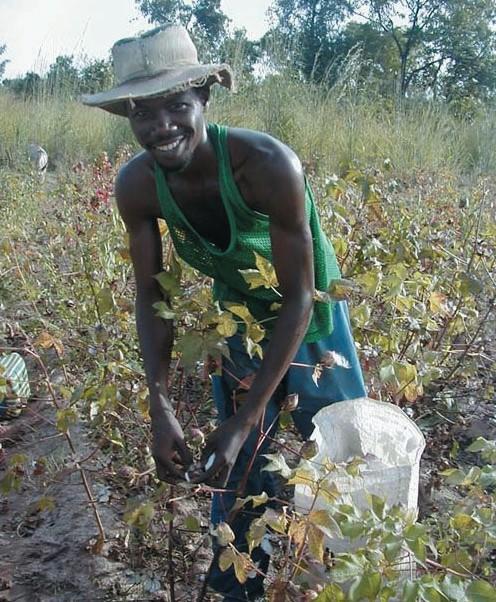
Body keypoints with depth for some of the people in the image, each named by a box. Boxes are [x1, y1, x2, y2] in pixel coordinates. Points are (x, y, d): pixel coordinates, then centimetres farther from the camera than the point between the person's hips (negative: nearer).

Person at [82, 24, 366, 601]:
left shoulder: (268, 164, -36)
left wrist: (246, 419, -28)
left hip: (308, 320, -2)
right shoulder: (136, 185, -22)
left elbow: (299, 297, -28)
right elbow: (151, 296, -12)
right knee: (236, 463, 12)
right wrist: (161, 409, -24)